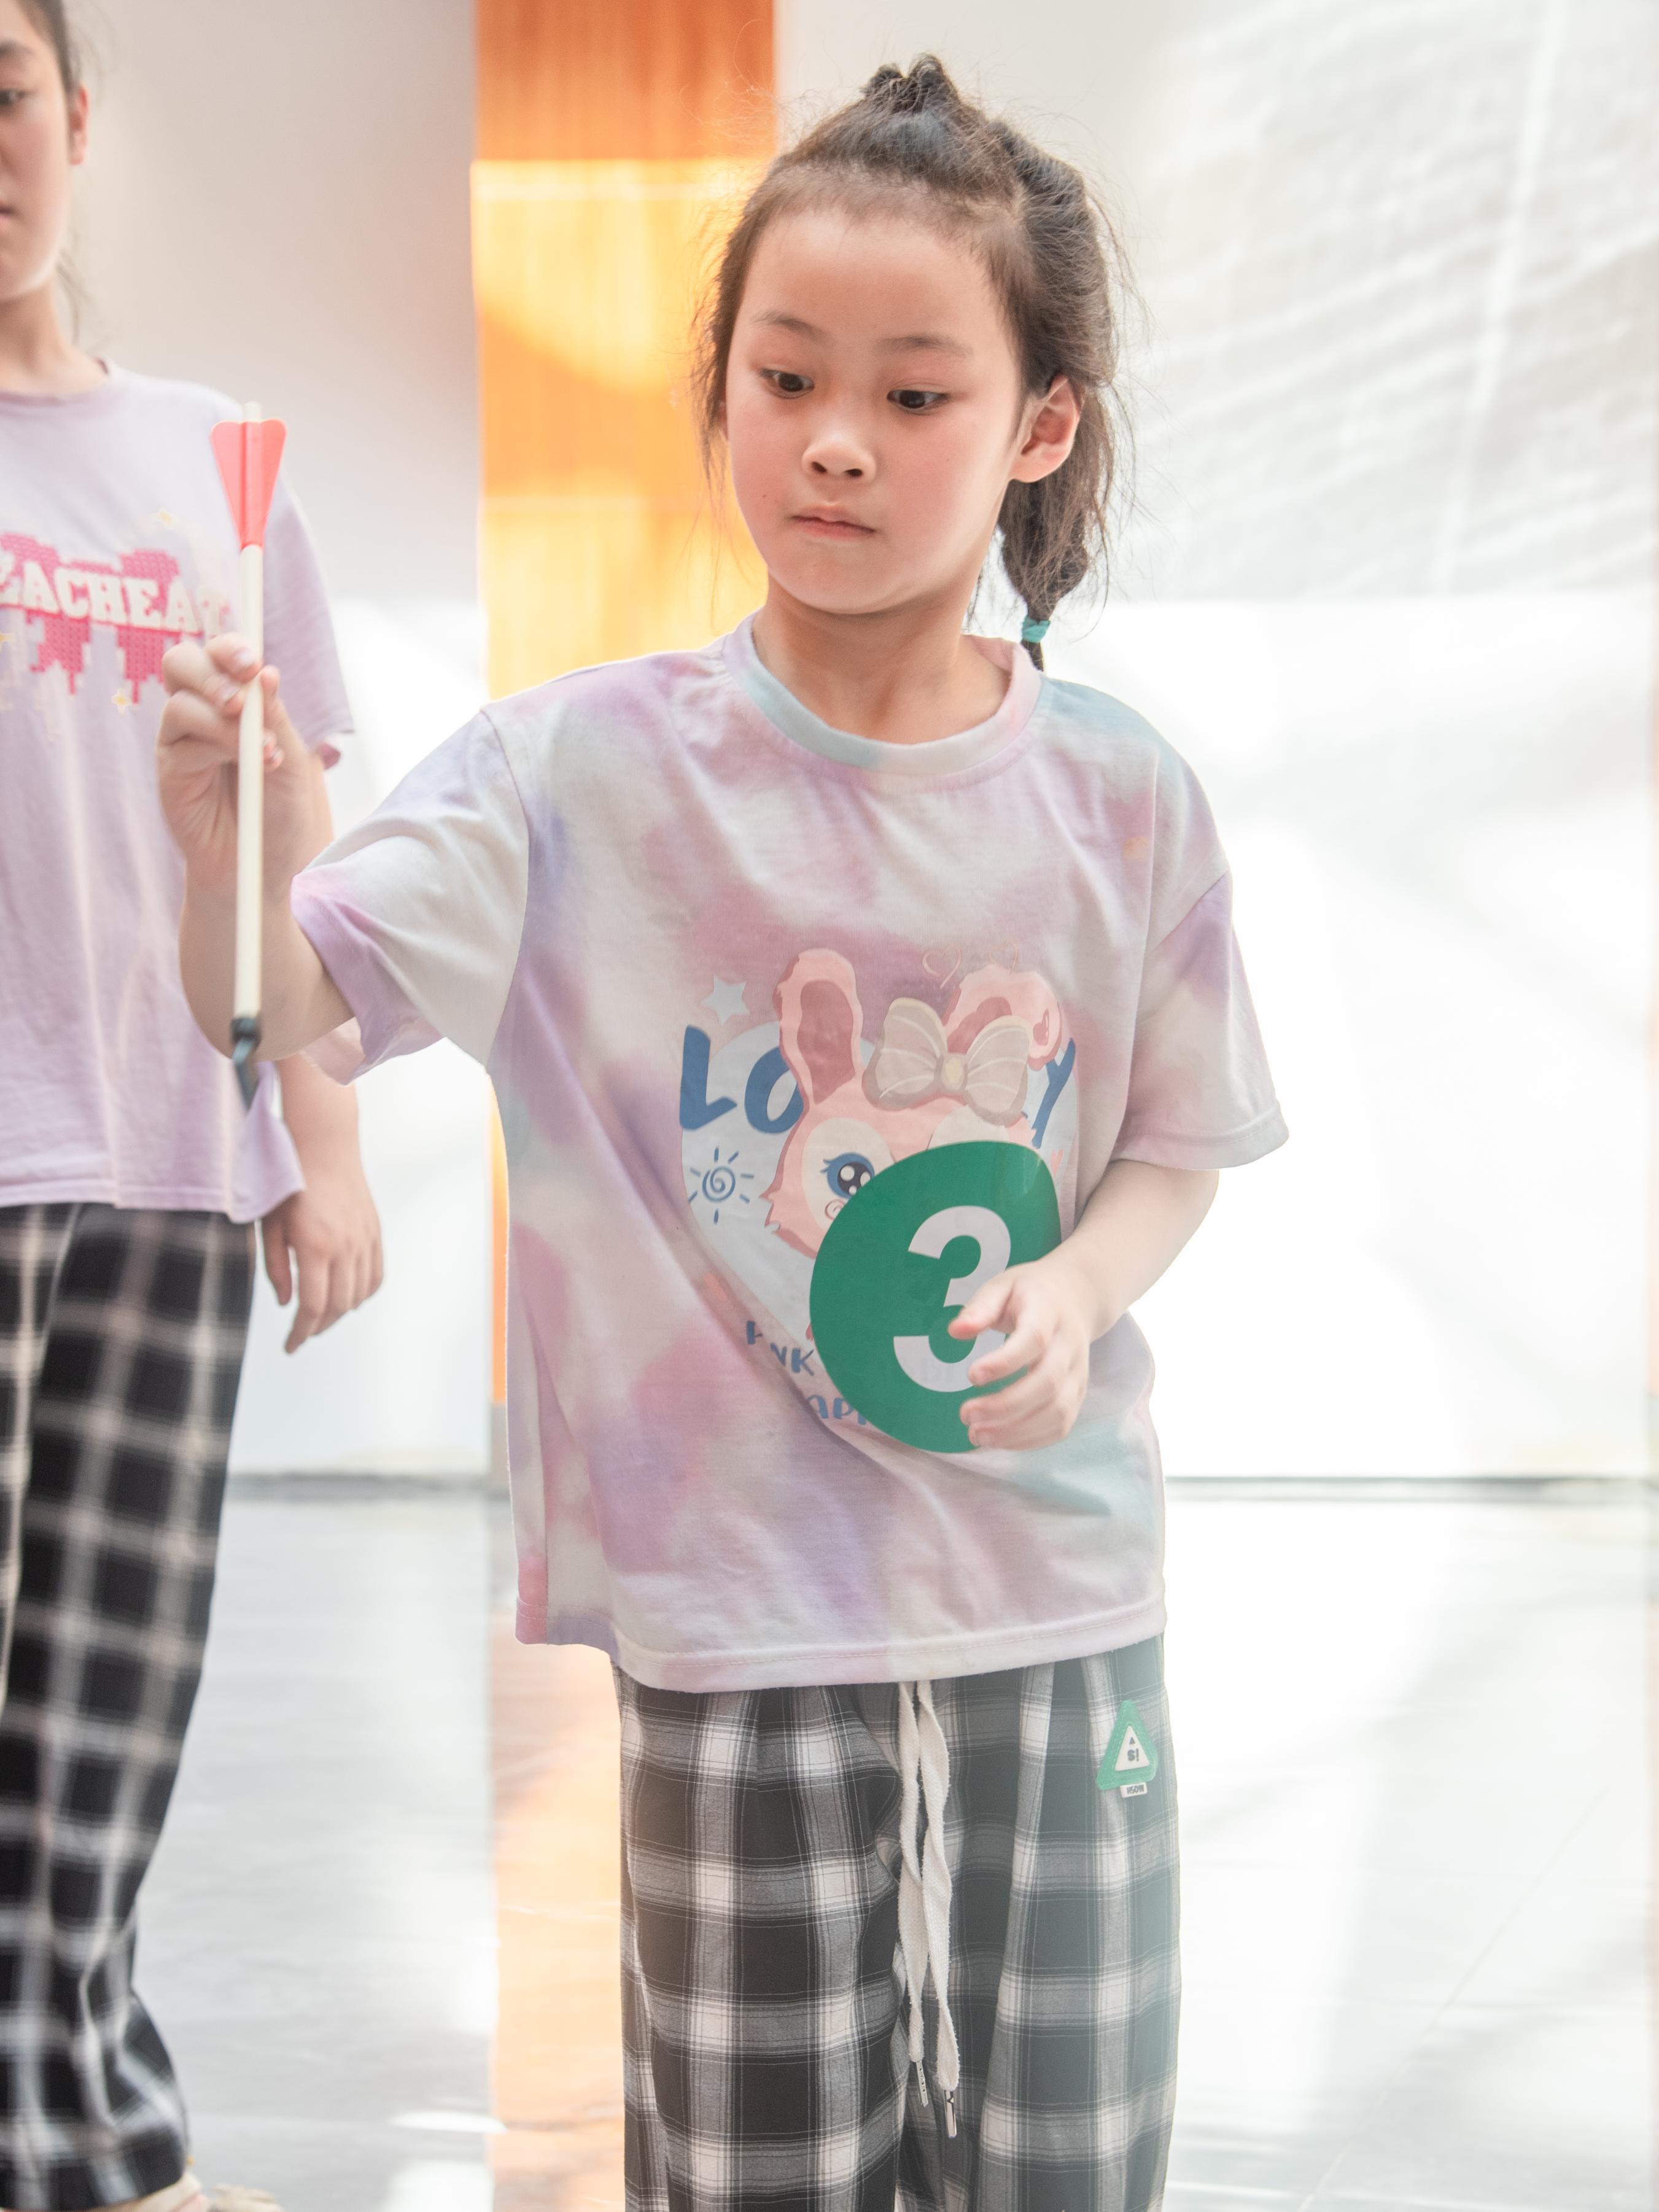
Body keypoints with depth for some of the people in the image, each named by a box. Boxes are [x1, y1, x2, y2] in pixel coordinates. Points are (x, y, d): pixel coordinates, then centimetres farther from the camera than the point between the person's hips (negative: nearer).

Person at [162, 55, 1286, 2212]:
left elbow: (1175, 1143, 8)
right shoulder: (585, 771, -10)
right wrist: (238, 860, -38)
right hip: (734, 1609, -2)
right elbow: (293, 1016, -17)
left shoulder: (1119, 799, -3)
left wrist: (1080, 1288, -13)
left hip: (1058, 1593, 2)